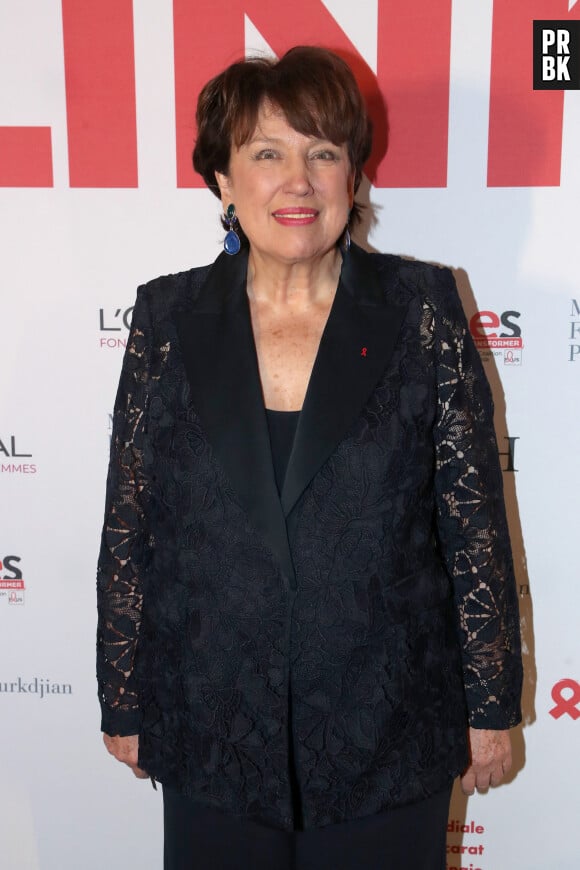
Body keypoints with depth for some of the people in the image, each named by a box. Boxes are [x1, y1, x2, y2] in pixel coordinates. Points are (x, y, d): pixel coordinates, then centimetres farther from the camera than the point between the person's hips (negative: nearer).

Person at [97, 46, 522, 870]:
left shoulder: (421, 309, -7)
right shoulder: (169, 318, -4)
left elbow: (475, 518, -4)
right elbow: (128, 525, 0)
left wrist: (491, 705, -1)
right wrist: (124, 702, 5)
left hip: (389, 731, 0)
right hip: (212, 732, 1)